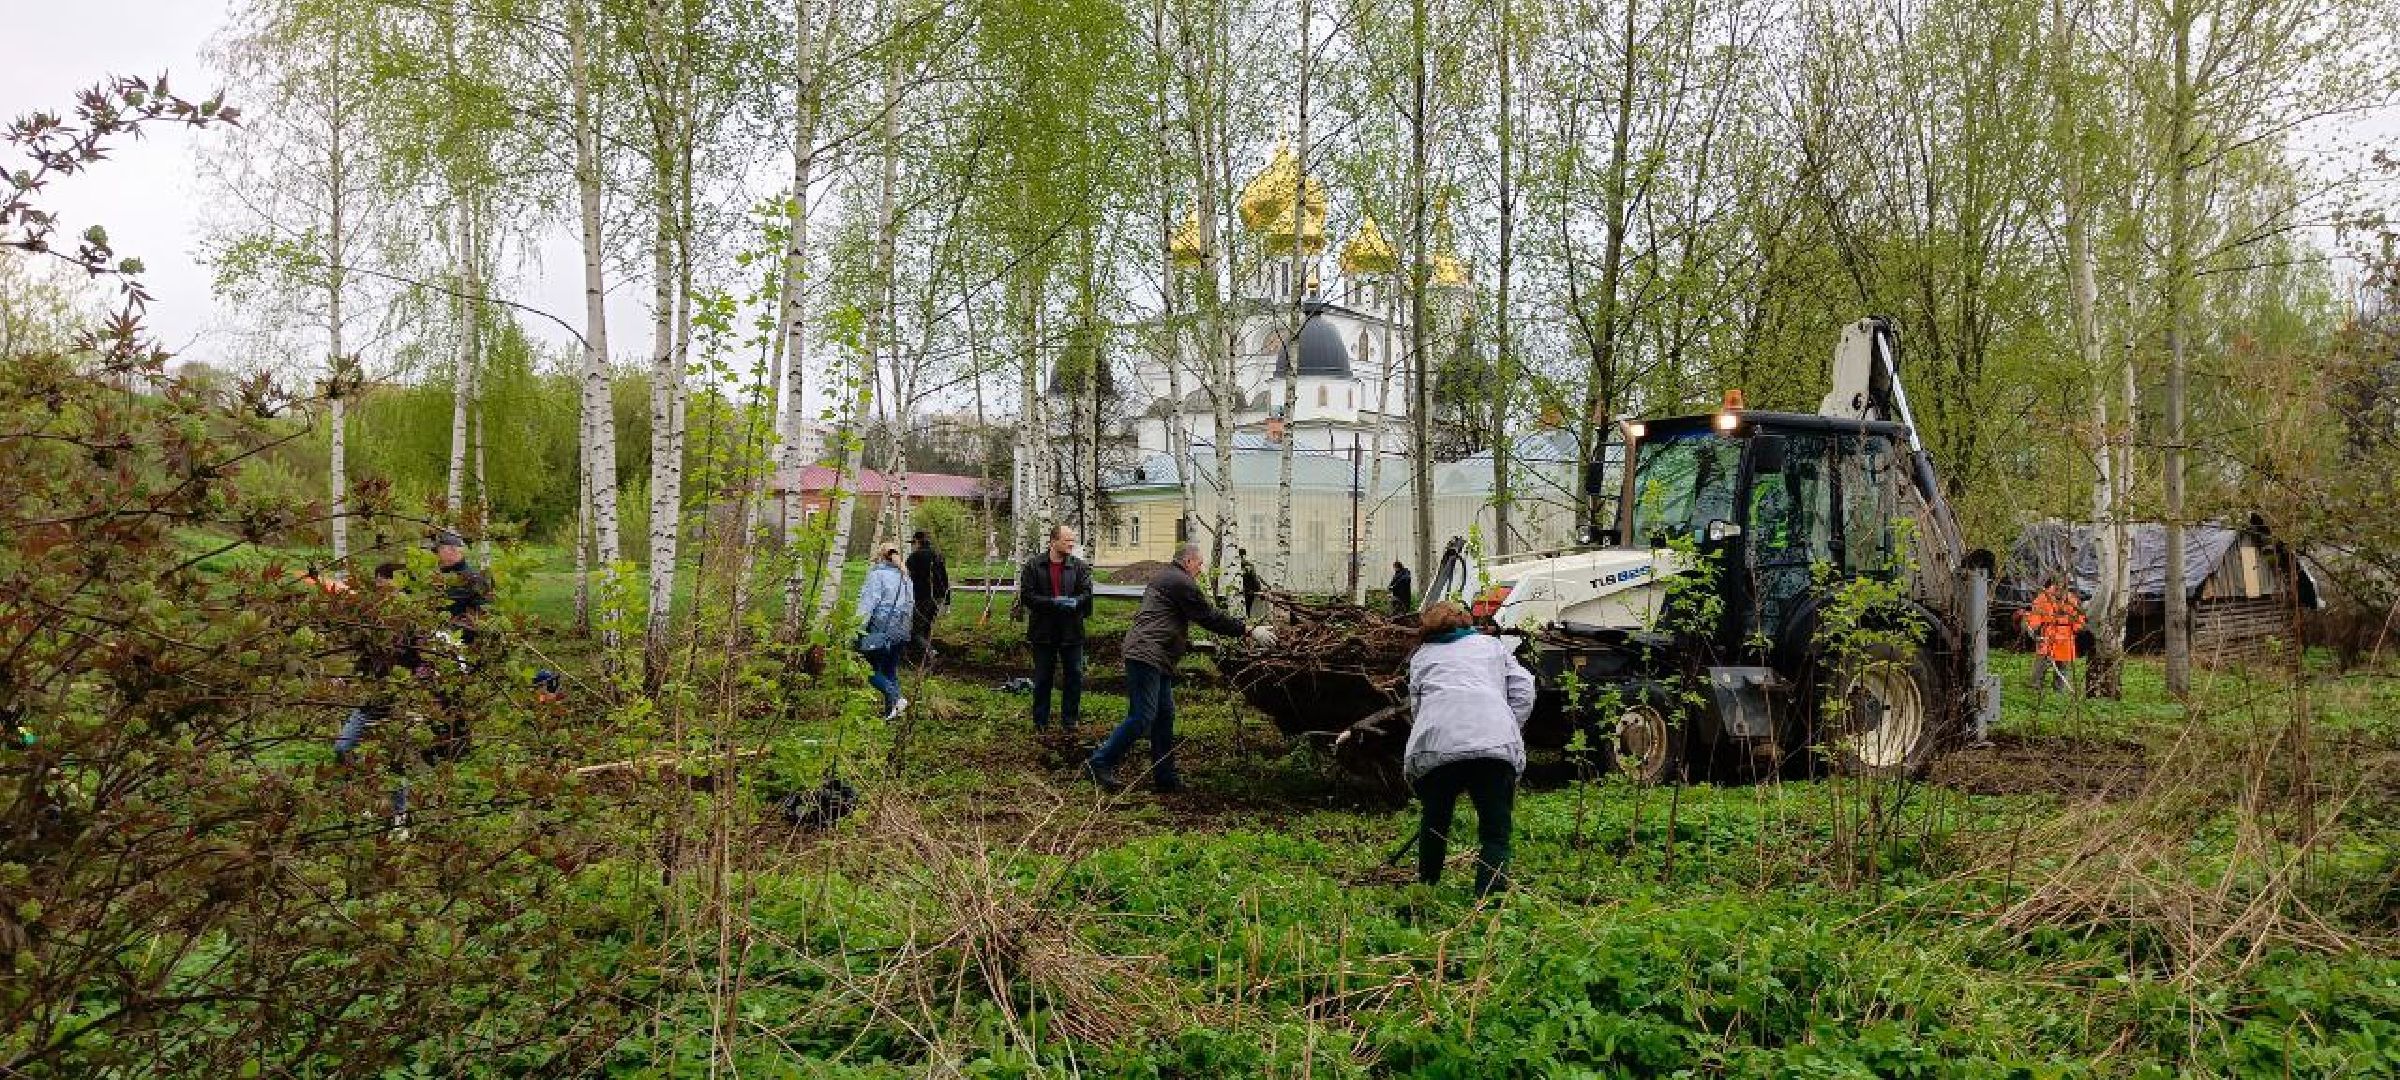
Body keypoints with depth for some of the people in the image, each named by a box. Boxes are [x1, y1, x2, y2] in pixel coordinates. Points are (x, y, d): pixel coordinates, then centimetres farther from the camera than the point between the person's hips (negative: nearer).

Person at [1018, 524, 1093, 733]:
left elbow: (1086, 594, -4)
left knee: (1074, 676, 6)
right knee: (1042, 679, 8)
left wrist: (1073, 603, -25)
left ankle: (1069, 720, 20)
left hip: (1072, 631, 1)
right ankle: (1040, 722, 19)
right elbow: (1026, 596, -8)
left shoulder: (1080, 567, 2)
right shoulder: (1033, 565, -2)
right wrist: (1053, 602, -20)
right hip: (1043, 632, -1)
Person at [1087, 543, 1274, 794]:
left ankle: (1165, 776, 14)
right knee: (1142, 718, -12)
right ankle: (1100, 764, -9)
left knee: (1164, 716, 11)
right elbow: (1211, 617, -8)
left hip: (1157, 660, 11)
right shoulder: (1181, 583, -8)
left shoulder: (1162, 579, 25)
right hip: (1147, 656, -11)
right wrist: (1250, 631, -4)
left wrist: (1190, 643, 34)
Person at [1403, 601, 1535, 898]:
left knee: (1434, 823, 21)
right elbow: (1523, 690, 19)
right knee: (1495, 832, 3)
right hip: (1495, 744, -1)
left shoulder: (1422, 655, 32)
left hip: (1434, 745, 1)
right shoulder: (1493, 644, 32)